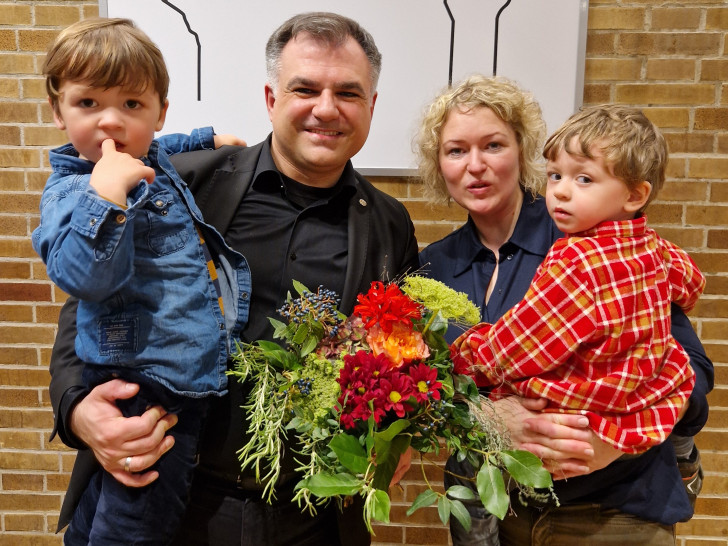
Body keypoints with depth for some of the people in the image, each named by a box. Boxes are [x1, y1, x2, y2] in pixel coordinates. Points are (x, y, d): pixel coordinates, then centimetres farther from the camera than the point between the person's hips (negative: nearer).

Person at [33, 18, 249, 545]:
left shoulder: (151, 161, 10)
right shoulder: (71, 192, -16)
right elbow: (87, 277, -32)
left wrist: (209, 138, 35)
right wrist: (106, 193, -38)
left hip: (188, 379, 9)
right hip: (145, 388, -8)